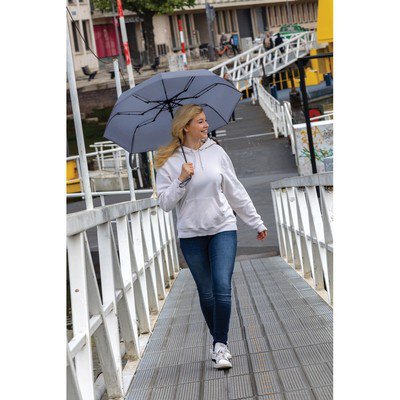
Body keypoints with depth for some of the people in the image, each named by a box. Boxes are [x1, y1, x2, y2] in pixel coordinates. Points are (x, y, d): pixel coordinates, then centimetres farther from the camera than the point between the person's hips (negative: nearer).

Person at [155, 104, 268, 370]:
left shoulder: (216, 152, 3)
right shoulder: (169, 162, -2)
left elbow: (236, 191, 9)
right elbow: (166, 204, -3)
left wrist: (256, 222, 11)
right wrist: (182, 180, -18)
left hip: (223, 229, 1)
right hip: (191, 234, 0)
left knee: (222, 287, -12)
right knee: (206, 292, 8)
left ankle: (220, 345, -2)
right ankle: (219, 343, 24)